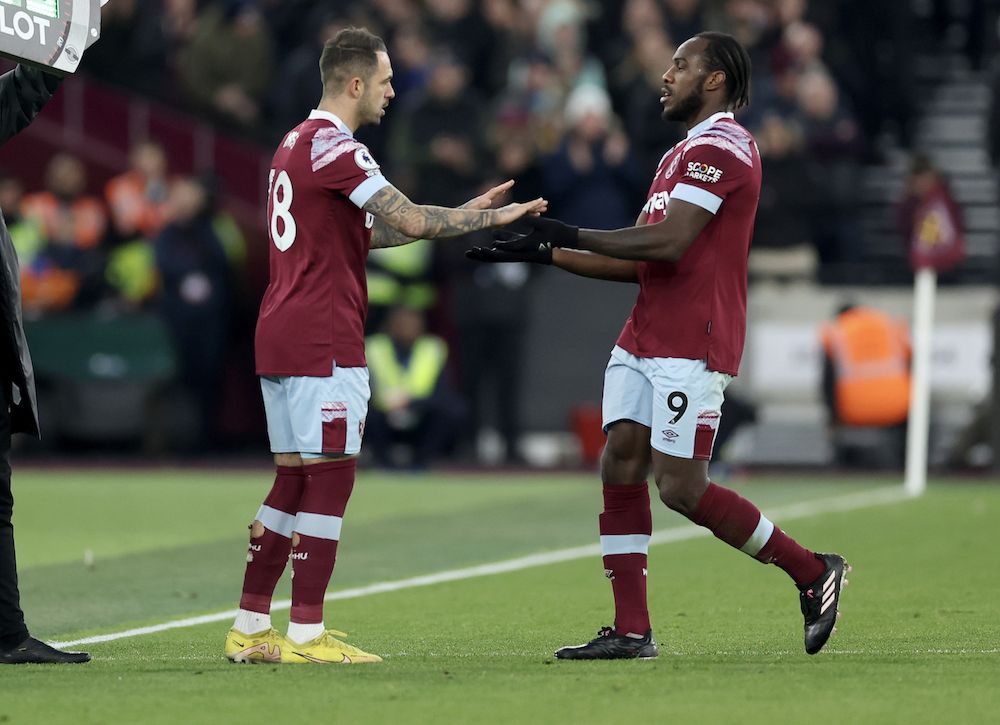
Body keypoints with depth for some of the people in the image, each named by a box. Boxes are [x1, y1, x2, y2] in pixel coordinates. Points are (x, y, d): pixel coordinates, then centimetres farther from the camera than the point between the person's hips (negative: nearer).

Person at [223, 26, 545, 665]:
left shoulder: (297, 144, 19)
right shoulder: (335, 147, -13)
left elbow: (367, 231, 22)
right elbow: (411, 223, -19)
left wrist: (468, 213, 18)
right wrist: (490, 218, -8)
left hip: (281, 338, 10)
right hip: (324, 343, -10)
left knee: (294, 481, 12)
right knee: (331, 478, -6)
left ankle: (250, 629, 13)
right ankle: (306, 636, -6)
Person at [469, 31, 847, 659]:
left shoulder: (720, 146, -10)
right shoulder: (681, 155, 22)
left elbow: (668, 242, -20)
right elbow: (637, 262, 22)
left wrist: (576, 236, -12)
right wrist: (545, 253, 16)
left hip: (692, 347, -10)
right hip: (645, 341, 10)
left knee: (681, 487, -11)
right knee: (621, 467, 0)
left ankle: (813, 572, 3)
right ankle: (631, 632, 1)